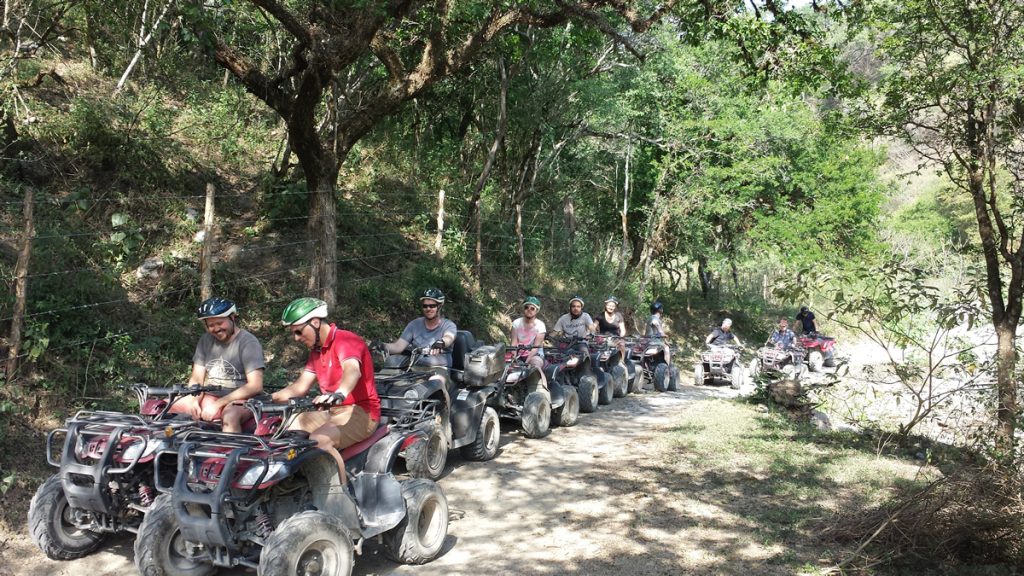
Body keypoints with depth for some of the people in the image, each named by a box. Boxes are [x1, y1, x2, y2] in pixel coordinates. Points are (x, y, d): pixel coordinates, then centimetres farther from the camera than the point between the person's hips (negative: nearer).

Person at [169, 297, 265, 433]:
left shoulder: (248, 342, -9)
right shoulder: (206, 340, 10)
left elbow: (255, 386, -18)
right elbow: (196, 378, 8)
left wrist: (218, 404, -23)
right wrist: (194, 400, -15)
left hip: (238, 401, -6)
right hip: (208, 398, 6)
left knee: (230, 416, -39)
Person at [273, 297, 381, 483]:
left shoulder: (346, 340, -14)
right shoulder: (316, 350, 17)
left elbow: (352, 370, -35)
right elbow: (301, 386, 15)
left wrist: (339, 394, -55)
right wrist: (271, 398, 0)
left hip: (359, 412, -9)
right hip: (331, 412, 9)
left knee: (319, 440, -32)